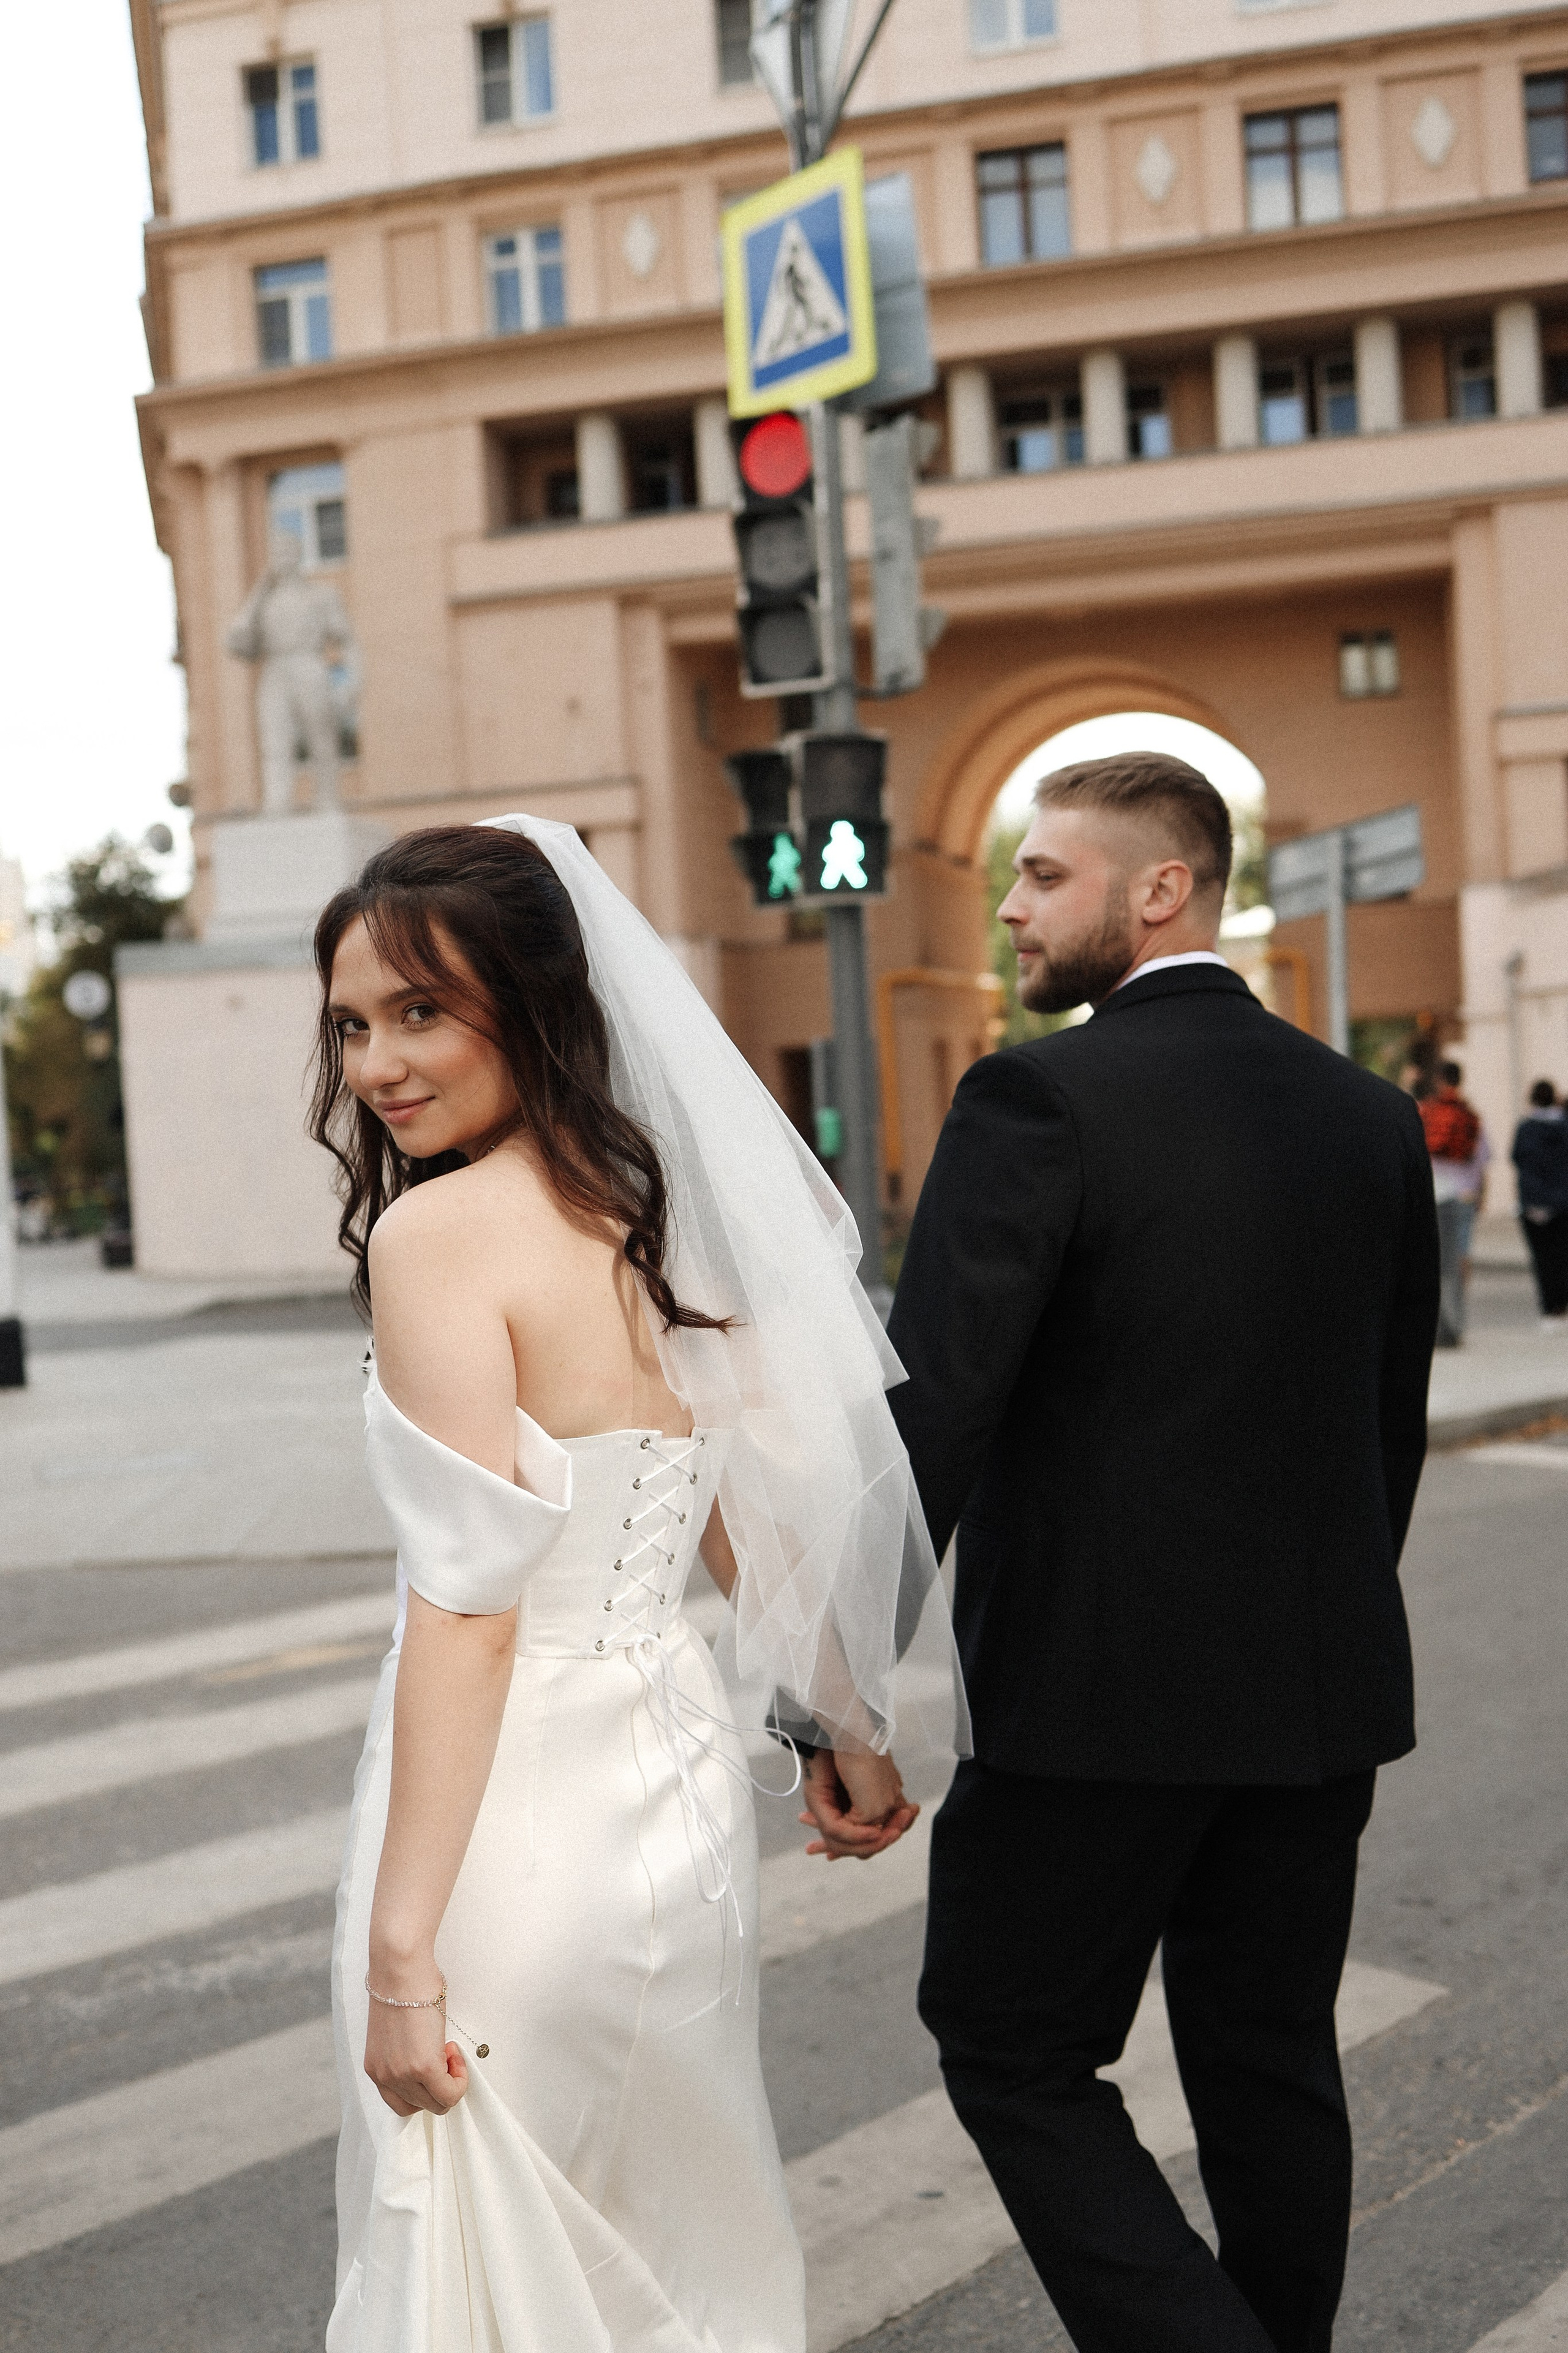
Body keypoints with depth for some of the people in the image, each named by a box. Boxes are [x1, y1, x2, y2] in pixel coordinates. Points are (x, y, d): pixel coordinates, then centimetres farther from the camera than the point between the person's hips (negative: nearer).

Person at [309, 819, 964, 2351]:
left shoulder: (440, 1226, -17)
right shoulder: (672, 1218, 5)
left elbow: (469, 1608, -21)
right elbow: (766, 1530, 11)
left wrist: (401, 1946, -19)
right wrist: (848, 1735, 23)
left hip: (517, 1807, -7)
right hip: (678, 1780, 7)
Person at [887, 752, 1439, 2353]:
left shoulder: (1040, 1099, -14)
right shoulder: (1370, 1115, 7)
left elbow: (931, 1413, -19)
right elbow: (1393, 1420, 13)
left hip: (1098, 1691, -6)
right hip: (1319, 1689, 7)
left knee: (1016, 2055, 7)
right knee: (1271, 2067, 16)